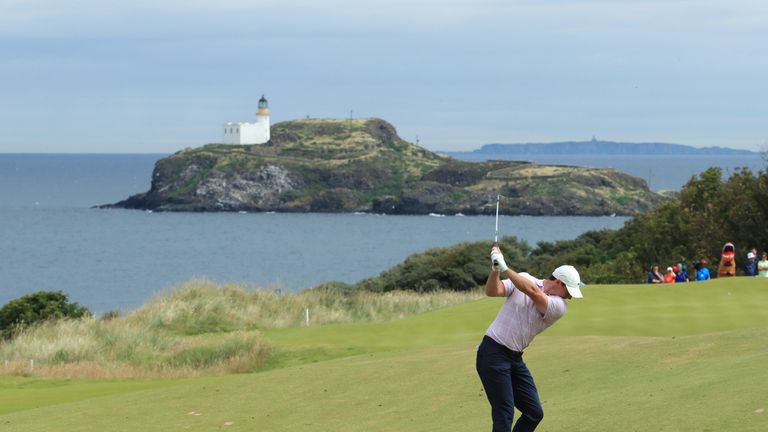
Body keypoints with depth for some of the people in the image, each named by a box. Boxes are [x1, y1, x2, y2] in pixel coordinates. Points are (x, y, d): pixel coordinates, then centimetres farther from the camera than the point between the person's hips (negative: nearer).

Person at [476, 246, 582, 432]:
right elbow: (492, 291, -12)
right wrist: (495, 268, -28)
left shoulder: (559, 306, -3)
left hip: (515, 359, 5)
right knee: (504, 415, -12)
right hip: (493, 353, -5)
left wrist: (505, 268, -25)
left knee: (534, 413, 6)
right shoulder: (523, 279, -3)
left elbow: (533, 292, -20)